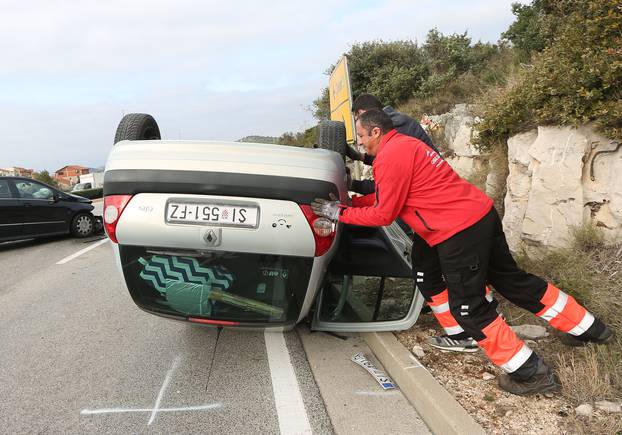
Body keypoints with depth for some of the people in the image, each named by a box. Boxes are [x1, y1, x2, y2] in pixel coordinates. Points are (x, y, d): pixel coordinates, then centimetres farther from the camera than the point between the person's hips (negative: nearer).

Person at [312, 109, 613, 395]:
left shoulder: (389, 157, -14)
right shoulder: (404, 145, 17)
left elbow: (382, 214, -10)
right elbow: (386, 197, 22)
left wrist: (339, 213, -2)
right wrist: (349, 200, 21)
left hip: (459, 232, -10)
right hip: (482, 215, 10)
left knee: (469, 308, 4)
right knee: (512, 279, 22)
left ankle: (531, 374, 14)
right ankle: (588, 329, 37)